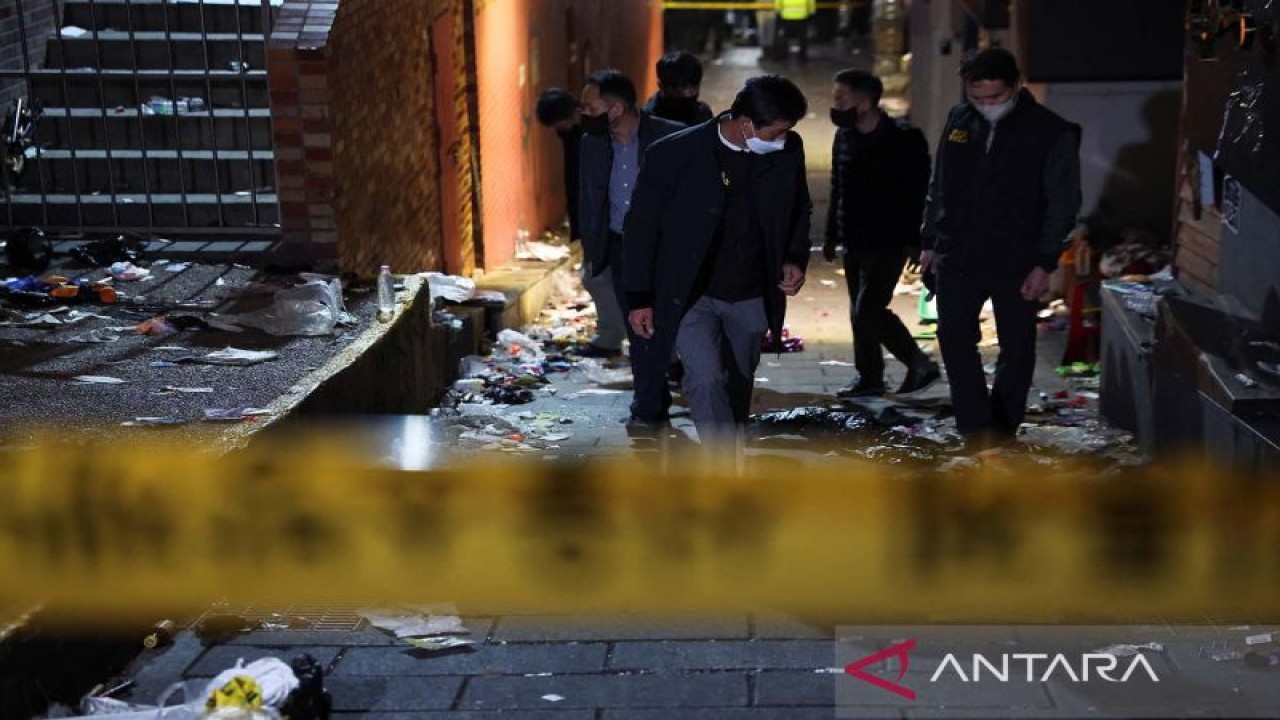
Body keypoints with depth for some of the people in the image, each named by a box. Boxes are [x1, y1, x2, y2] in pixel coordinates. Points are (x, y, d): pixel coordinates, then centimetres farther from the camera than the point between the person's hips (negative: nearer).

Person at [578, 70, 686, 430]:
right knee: (637, 329, 10)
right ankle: (655, 401, 22)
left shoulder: (670, 138, -15)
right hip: (620, 247, 5)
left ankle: (647, 408, 1)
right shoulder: (593, 143, 1)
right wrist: (591, 249, 11)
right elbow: (588, 199, 13)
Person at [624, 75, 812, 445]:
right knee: (706, 379, -21)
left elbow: (800, 211, 15)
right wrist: (639, 298, -7)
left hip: (751, 298, 4)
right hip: (690, 296, -4)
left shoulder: (787, 153, -4)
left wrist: (796, 258, -2)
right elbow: (641, 225, -7)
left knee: (737, 387, 13)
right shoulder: (674, 154, -16)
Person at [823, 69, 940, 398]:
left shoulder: (905, 139, -12)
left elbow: (920, 193, -12)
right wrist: (832, 236, 17)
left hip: (888, 243, -7)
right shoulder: (844, 137, 8)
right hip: (855, 242, 7)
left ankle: (919, 364, 3)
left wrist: (916, 241, -16)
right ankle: (869, 377, 21)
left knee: (867, 311, -12)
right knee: (860, 312, 10)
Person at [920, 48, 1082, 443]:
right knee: (954, 338, 0)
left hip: (1017, 263, -3)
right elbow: (939, 186, 13)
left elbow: (1063, 204, -6)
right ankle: (976, 423, 9)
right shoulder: (959, 121, 4)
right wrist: (930, 242, 10)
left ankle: (1002, 426, 20)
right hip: (958, 257, 3)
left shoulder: (1051, 133, -8)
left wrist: (1044, 263, -11)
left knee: (1017, 348, 6)